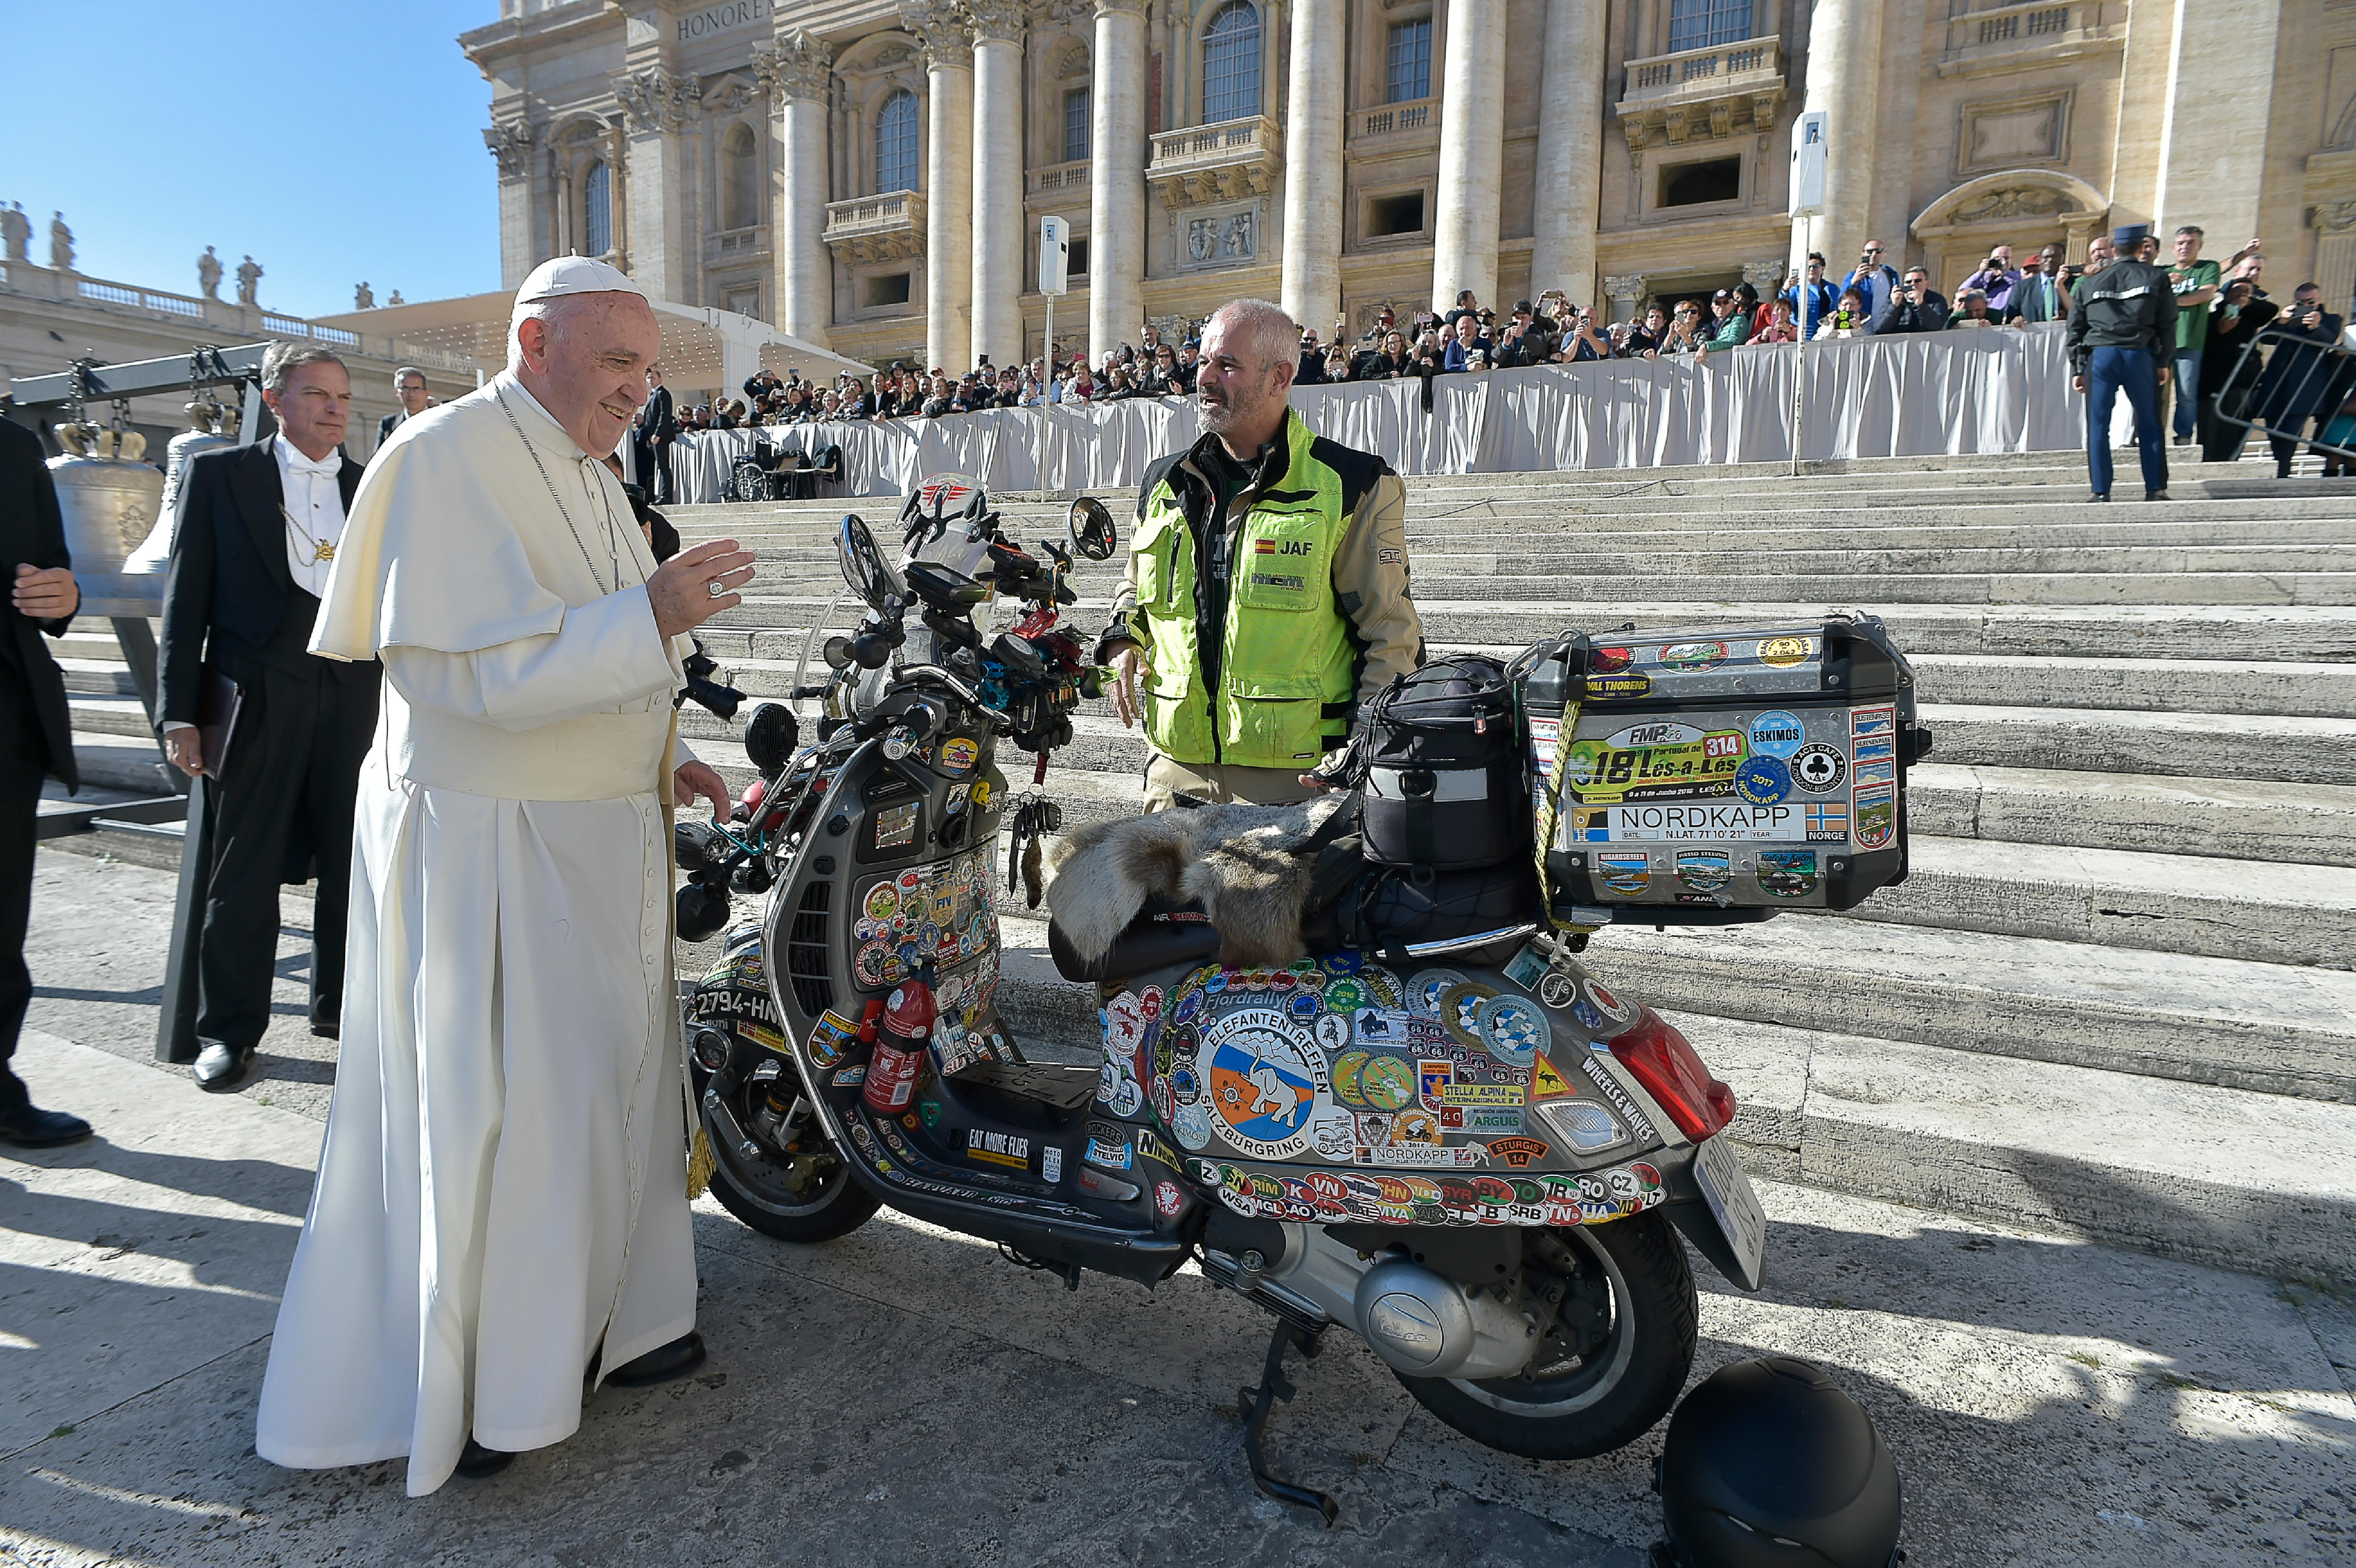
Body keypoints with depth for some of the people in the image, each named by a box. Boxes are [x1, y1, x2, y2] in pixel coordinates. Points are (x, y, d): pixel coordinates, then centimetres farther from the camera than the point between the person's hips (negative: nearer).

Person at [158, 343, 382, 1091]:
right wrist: (179, 712, -5)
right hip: (257, 693, -3)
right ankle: (230, 1029, 14)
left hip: (355, 693, 3)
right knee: (245, 865, 2)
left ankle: (341, 1003, 22)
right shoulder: (218, 473, 5)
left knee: (352, 859, 7)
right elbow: (186, 596, 1)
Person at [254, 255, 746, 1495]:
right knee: (481, 1106, 2)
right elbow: (463, 666, -24)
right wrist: (648, 615, -30)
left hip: (601, 834, 9)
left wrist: (660, 756, 11)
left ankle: (601, 1320, 34)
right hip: (486, 846, -9)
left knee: (606, 1079, 16)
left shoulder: (587, 474, 16)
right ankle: (451, 1392, 22)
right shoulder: (447, 459, -14)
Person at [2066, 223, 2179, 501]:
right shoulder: (2156, 278, 11)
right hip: (2139, 354, -1)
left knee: (2098, 426, 1)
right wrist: (2162, 362, 11)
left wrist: (2077, 368, 15)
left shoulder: (2090, 283, 16)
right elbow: (2167, 323, 7)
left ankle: (2101, 491, -4)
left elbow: (2075, 328, 13)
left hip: (2099, 355, 1)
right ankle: (2155, 489, 1)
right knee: (2149, 425, 4)